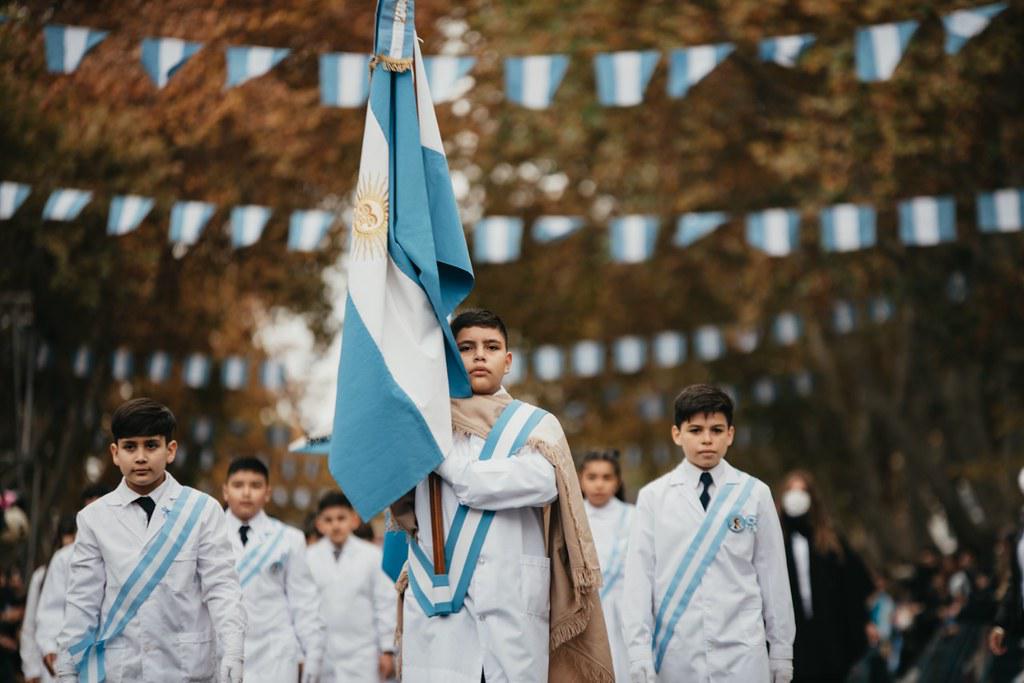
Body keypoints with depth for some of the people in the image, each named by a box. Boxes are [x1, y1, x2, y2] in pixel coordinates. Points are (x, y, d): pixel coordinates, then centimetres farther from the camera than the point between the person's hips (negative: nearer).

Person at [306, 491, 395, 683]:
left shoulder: (372, 556, -2)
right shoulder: (308, 558, 1)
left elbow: (386, 605, 1)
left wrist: (387, 650, 0)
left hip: (361, 657, -2)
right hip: (321, 652, 2)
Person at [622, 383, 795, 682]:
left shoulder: (755, 494, 4)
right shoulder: (653, 497, 3)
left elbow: (773, 572, 6)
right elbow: (639, 575, 1)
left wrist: (782, 649, 8)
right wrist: (639, 652, -5)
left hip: (742, 656, 0)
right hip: (677, 655, 0)